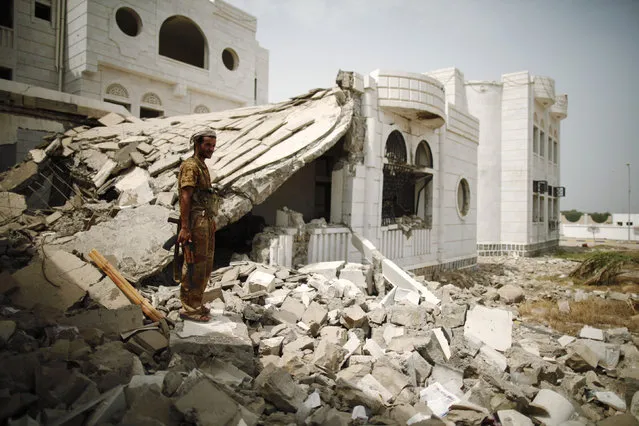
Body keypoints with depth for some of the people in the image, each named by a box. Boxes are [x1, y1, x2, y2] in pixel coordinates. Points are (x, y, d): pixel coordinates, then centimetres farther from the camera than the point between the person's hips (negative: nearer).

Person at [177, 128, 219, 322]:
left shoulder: (202, 166, 20)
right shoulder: (190, 166, -9)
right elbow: (185, 198, -18)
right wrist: (185, 228, -24)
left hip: (206, 222, 10)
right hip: (196, 222, -10)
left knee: (205, 266, 14)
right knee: (195, 266, -5)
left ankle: (196, 304, 25)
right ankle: (189, 308, 4)